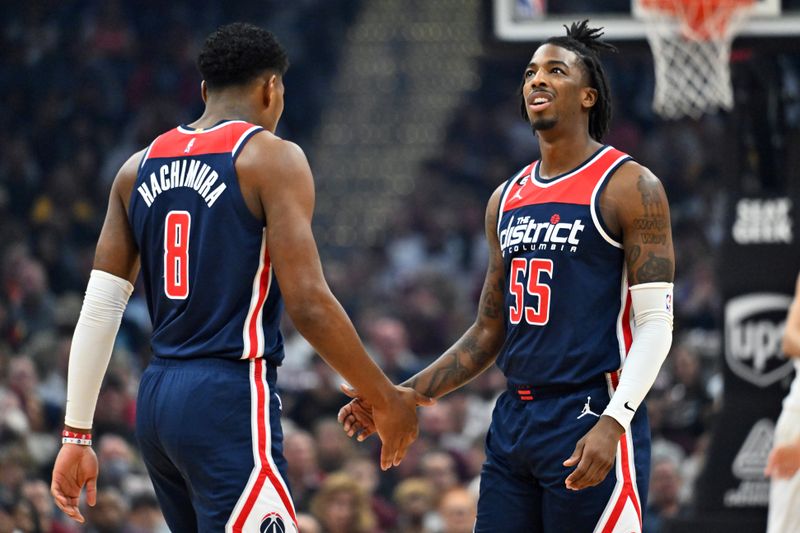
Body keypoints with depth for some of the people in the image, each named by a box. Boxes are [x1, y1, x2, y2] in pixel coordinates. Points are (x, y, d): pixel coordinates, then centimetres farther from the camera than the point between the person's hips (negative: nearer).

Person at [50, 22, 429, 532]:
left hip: (156, 399, 8)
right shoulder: (271, 157, -6)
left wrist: (77, 435, 12)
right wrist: (386, 400, -3)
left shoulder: (139, 168, 13)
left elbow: (99, 308, 10)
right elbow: (308, 303, -13)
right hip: (231, 396, -8)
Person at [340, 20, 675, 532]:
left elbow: (656, 324, -11)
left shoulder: (629, 187, -5)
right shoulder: (507, 199, 16)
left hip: (589, 420, -7)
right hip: (513, 423, 7)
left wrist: (613, 423, -23)